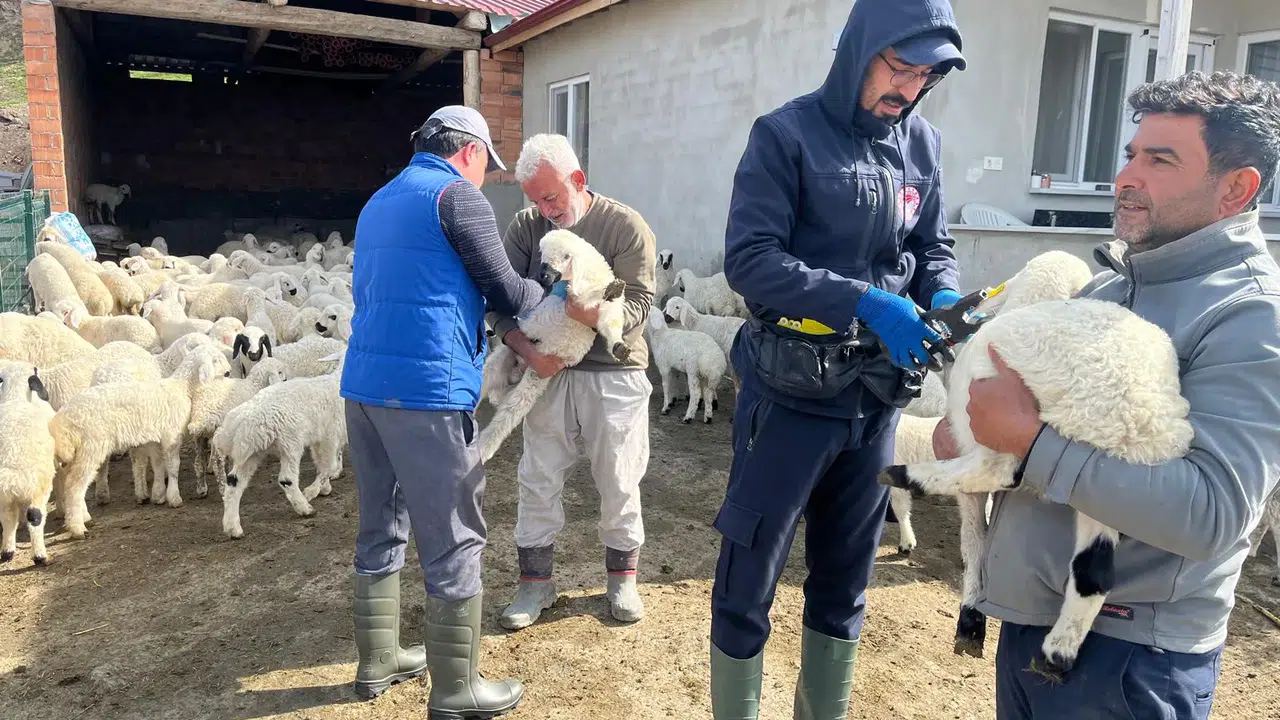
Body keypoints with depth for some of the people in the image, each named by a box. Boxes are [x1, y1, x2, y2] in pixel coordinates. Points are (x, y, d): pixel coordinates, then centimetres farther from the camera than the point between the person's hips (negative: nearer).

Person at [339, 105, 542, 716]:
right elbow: (505, 292, -5)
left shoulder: (377, 202, 20)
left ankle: (377, 660, 30)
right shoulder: (457, 195, -5)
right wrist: (545, 296, 16)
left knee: (381, 529, 17)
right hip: (427, 390, -9)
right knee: (454, 544, 0)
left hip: (363, 383, 9)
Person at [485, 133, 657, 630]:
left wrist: (596, 315, -33)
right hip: (548, 370, 3)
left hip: (613, 372, -2)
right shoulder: (525, 226, 2)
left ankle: (622, 576, 28)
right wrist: (528, 350, -20)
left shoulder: (626, 226, -7)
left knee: (618, 482, 8)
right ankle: (535, 581, 23)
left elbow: (638, 303, -13)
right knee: (537, 480, 7)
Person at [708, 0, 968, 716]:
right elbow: (750, 258, -18)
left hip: (876, 397, 5)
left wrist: (944, 298, -10)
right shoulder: (787, 134, -10)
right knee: (748, 581, 7)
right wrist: (864, 303, -28)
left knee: (846, 581, 19)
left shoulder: (923, 145, 6)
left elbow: (934, 247, 12)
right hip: (790, 394, -5)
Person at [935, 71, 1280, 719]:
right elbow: (1035, 393, 17)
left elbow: (1211, 513, -28)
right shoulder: (1107, 281, 7)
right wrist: (967, 420, -4)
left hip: (1129, 653, -7)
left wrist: (1027, 438, -27)